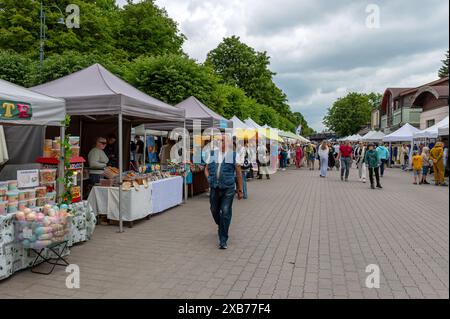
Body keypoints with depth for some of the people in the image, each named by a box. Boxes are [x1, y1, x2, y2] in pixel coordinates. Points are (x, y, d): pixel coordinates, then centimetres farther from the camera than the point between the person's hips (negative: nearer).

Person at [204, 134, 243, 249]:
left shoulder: (233, 155, 1)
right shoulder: (213, 154, 10)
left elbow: (238, 173, 3)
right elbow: (206, 169, 22)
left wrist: (240, 190, 3)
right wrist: (209, 179, 3)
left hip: (228, 189, -4)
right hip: (214, 188, 4)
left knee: (225, 213, -7)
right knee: (215, 211, 15)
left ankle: (223, 241, 2)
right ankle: (222, 227, 46)